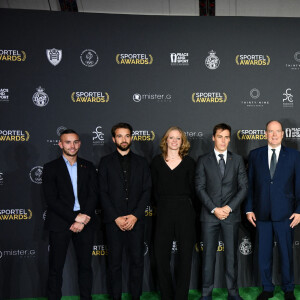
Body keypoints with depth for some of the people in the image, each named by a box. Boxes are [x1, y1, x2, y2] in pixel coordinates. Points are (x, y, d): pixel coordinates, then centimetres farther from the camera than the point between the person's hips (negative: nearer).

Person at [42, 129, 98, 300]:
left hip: (85, 222, 3)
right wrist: (74, 217, -14)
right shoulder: (51, 168, 2)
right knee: (56, 267, 3)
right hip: (60, 223, -2)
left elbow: (93, 195, 3)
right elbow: (51, 199, -7)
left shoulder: (88, 167, 10)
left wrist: (83, 220, -10)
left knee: (85, 265, 9)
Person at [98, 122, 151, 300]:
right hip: (113, 220, -1)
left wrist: (135, 215, -8)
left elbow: (147, 191, 3)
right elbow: (103, 193, -1)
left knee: (137, 260, 5)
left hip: (136, 219, 1)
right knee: (115, 262, 4)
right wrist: (116, 218, -9)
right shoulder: (106, 162, 5)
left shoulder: (141, 162, 9)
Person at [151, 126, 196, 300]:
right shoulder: (157, 161, 6)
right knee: (161, 255, 1)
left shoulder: (188, 162, 4)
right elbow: (155, 189, 8)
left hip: (185, 212, 0)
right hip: (164, 212, 1)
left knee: (185, 255, 4)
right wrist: (162, 206, 6)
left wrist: (186, 206, 4)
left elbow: (192, 189, 7)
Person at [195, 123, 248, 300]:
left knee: (232, 254, 7)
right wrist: (214, 209, -11)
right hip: (209, 215, -1)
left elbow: (244, 187, 3)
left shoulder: (237, 160, 8)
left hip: (231, 215, 1)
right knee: (208, 254, 4)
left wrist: (229, 207, -8)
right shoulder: (204, 161, 5)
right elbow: (200, 188, -1)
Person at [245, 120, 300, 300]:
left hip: (285, 214, -1)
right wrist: (249, 209, 1)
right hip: (262, 214, 1)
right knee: (264, 253, 9)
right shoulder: (255, 155, 6)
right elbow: (250, 184, 6)